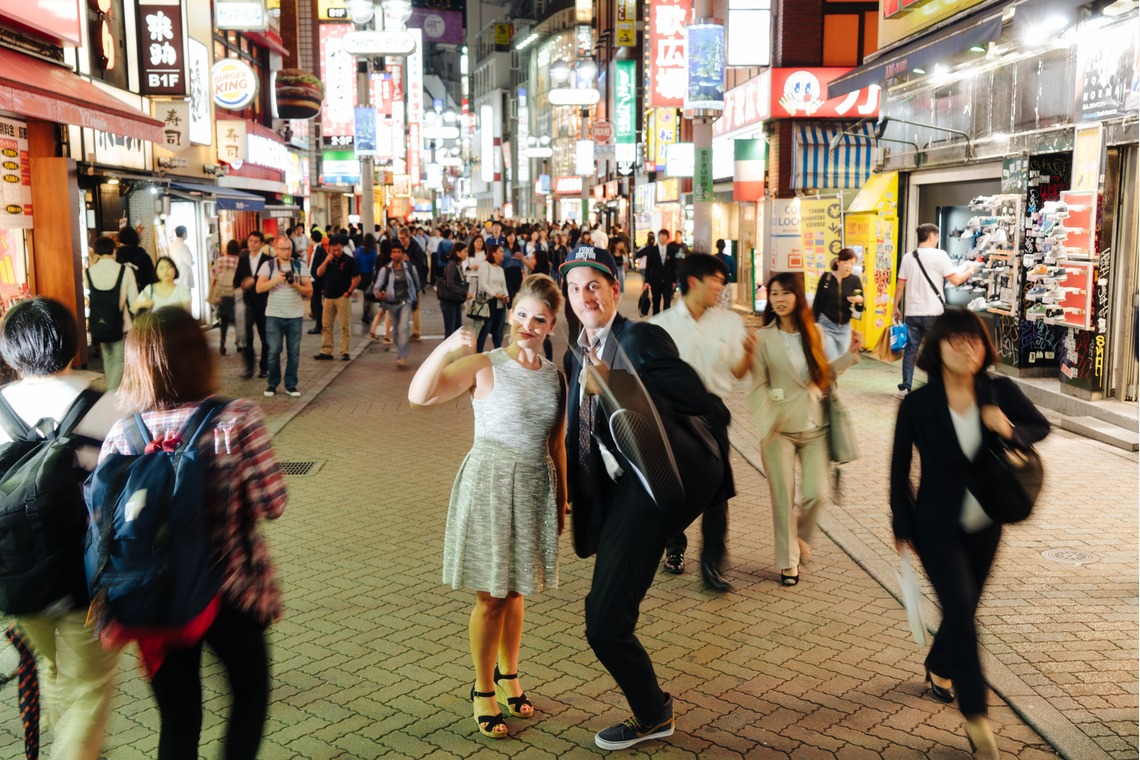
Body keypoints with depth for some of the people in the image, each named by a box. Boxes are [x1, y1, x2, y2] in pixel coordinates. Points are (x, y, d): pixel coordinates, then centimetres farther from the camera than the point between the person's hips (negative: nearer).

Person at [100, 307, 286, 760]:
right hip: (233, 593, -2)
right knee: (250, 692, 25)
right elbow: (271, 505, -16)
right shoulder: (238, 421, -17)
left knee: (178, 721, 18)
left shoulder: (121, 435, -9)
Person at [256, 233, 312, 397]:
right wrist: (277, 279, -23)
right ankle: (272, 384, 13)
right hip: (274, 316, -1)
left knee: (294, 352, 3)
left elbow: (309, 291, 1)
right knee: (274, 351, -1)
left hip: (295, 316, 1)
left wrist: (295, 285, -17)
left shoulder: (300, 265, 5)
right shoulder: (268, 265, 1)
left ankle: (291, 385, 12)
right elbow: (259, 288, -10)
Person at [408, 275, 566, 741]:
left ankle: (508, 676, 36)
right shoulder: (484, 367, -11)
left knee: (515, 590, 16)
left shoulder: (555, 377, 4)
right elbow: (419, 395, -25)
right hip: (490, 485, -4)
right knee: (491, 596, 3)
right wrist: (446, 348, -38)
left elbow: (556, 446, 12)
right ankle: (483, 691, 21)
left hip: (535, 489, 4)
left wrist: (561, 502, 13)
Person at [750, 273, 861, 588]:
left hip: (815, 427, 3)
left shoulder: (813, 332, 7)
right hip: (781, 429, -3)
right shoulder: (763, 337, -5)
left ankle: (799, 536, 32)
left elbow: (823, 375, 14)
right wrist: (765, 427, -20)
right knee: (783, 497, 2)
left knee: (818, 494, 1)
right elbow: (759, 387, -8)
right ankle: (788, 561, 17)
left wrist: (850, 355, 5)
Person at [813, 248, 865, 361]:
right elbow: (817, 302, -1)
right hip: (826, 326, -3)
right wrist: (815, 323, -5)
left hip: (845, 328, 3)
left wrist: (859, 301, -22)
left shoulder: (855, 280, -1)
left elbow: (860, 309, 0)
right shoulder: (826, 277, -6)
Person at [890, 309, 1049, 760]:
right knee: (960, 610, -11)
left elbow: (1041, 427, 6)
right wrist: (902, 529, -3)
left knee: (964, 608, 18)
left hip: (985, 524, 4)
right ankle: (975, 716, 1)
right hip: (938, 526, -4)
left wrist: (1011, 430, -18)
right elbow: (899, 469, -7)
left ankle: (938, 669, 47)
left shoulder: (1000, 392, -11)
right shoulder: (917, 405, -17)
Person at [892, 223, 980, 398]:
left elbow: (900, 286, 7)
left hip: (913, 312, 4)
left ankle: (905, 388, 8)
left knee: (910, 350, 9)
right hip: (933, 312, -4)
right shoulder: (939, 254, -7)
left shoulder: (908, 257, 6)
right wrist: (971, 270, 9)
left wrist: (896, 308, 16)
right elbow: (955, 280, -9)